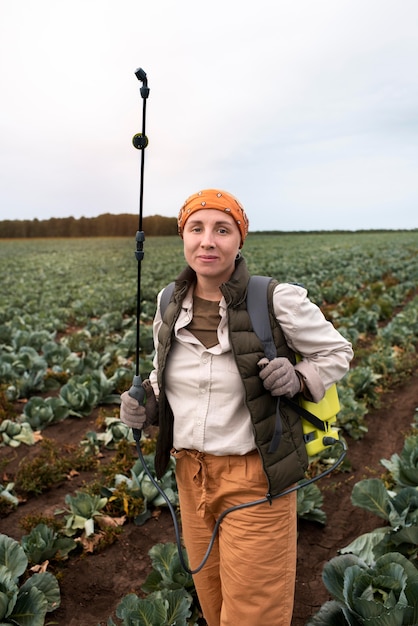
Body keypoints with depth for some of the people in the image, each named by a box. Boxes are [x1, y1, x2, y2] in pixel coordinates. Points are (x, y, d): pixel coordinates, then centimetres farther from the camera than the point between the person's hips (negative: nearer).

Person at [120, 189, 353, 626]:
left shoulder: (277, 302, -17)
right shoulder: (171, 304, -2)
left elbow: (337, 353, -3)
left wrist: (299, 380, -22)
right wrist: (145, 402, -6)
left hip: (255, 477, -5)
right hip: (192, 471, 5)